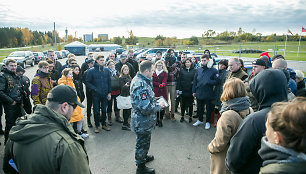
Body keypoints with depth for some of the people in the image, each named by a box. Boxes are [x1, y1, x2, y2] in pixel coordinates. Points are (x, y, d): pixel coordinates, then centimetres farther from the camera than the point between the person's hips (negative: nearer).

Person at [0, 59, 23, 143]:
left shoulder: (16, 76, 14)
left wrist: (21, 100, 13)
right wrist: (11, 101, -19)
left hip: (19, 104, 7)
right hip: (10, 105, -7)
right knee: (10, 124, 2)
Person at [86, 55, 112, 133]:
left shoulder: (107, 70, 2)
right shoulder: (91, 71, -6)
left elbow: (109, 82, 7)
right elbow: (87, 82, -3)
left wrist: (109, 92, 4)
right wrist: (95, 89, -14)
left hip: (105, 94, 3)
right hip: (96, 95, -2)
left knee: (104, 110, 13)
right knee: (96, 111, 7)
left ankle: (104, 124, 28)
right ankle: (97, 126, 22)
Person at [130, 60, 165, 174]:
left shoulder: (138, 79, 3)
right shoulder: (141, 85, -31)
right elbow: (146, 108, -32)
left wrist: (153, 99, 7)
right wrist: (159, 106, -17)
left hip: (141, 121, 10)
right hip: (143, 122, -10)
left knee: (144, 141, 29)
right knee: (142, 143, 10)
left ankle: (143, 157, 53)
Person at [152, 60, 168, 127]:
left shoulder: (165, 73, 3)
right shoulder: (153, 73, 8)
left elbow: (164, 81, -12)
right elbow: (152, 82, -3)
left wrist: (162, 84, -35)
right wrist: (159, 84, -16)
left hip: (162, 92, -1)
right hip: (155, 92, 1)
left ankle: (160, 120, 11)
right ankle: (157, 119, 19)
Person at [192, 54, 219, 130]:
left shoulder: (213, 70, -9)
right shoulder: (198, 70, 4)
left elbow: (216, 81, -11)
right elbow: (195, 81, 8)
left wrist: (208, 82, -23)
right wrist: (194, 91, 5)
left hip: (208, 94, -4)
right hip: (199, 93, 4)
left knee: (208, 108, 12)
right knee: (199, 108, 18)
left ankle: (208, 122, 29)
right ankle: (200, 120, 36)